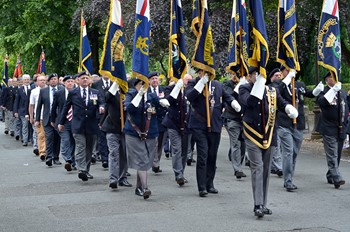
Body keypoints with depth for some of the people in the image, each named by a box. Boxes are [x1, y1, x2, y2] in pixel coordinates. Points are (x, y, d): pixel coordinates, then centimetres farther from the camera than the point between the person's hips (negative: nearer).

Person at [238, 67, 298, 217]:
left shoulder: (272, 91, 10)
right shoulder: (244, 89, -3)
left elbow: (282, 103, 8)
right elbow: (249, 102, -22)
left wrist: (290, 110, -14)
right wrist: (258, 84, -22)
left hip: (268, 136, 5)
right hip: (252, 136, -5)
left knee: (266, 170, 9)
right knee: (257, 168, -12)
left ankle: (263, 204, 19)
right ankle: (258, 205, -13)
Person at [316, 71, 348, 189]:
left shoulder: (343, 93, 17)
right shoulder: (324, 91, -4)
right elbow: (321, 102, -25)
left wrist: (345, 124, 16)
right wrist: (334, 90, -26)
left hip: (341, 129, 7)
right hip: (329, 129, -6)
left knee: (337, 155, 11)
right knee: (332, 155, -10)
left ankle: (330, 176, 23)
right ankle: (337, 178, -15)